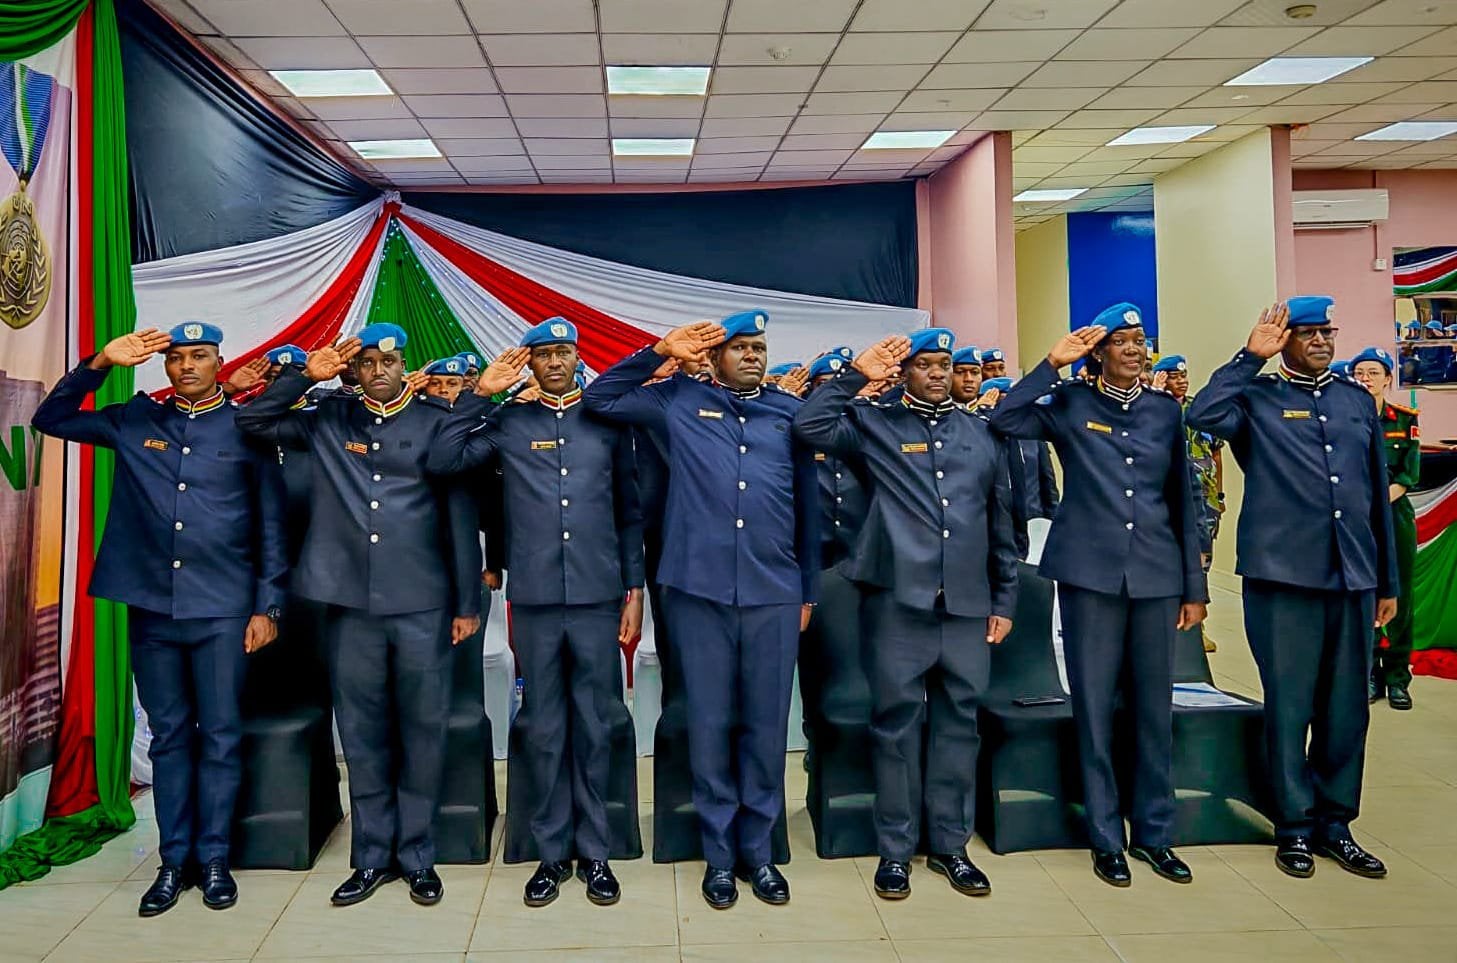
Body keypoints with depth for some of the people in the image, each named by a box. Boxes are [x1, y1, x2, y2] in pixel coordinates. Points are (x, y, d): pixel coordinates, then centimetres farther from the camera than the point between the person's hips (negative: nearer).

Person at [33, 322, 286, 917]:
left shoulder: (245, 427, 1)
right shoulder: (136, 421, 9)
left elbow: (270, 526, 2)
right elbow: (52, 419, 11)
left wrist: (266, 606, -3)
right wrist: (102, 363, -2)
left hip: (223, 610, -2)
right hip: (151, 607, 2)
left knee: (219, 737, 5)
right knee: (169, 736, 10)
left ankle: (213, 858, 17)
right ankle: (174, 861, 20)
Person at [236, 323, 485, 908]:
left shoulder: (437, 421, 2)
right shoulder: (329, 419, 10)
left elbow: (460, 515, 0)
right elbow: (253, 421, 11)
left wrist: (468, 603, -2)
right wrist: (307, 374, 1)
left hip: (423, 604, -2)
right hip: (350, 603, 2)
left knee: (421, 730, 6)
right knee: (362, 733, 10)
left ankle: (417, 857, 21)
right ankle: (372, 857, 24)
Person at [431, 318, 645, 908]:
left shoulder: (608, 422, 7)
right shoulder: (509, 423, 7)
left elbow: (630, 513, 9)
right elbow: (444, 461, -5)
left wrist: (634, 590, 4)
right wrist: (481, 392, -4)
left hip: (598, 598, 0)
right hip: (534, 600, 0)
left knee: (595, 726, 7)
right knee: (543, 728, 8)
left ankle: (594, 852, 21)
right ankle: (552, 853, 22)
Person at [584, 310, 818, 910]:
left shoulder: (790, 411, 11)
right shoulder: (680, 401, 8)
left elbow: (807, 504, 13)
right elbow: (600, 398, 8)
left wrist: (808, 589, 13)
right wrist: (661, 351, 0)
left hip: (775, 593, 1)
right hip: (699, 590, -1)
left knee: (766, 724, 8)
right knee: (709, 722, 7)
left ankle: (757, 849, 24)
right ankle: (719, 853, 22)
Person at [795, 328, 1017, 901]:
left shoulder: (982, 433, 14)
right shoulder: (876, 425, 6)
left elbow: (1002, 521, 16)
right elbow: (811, 426, -10)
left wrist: (1005, 598, 13)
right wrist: (856, 375, -9)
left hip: (968, 604, 3)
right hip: (899, 599, -3)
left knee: (958, 723, 10)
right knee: (897, 724, 3)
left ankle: (950, 844, 25)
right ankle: (895, 850, 17)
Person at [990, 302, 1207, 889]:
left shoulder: (1165, 411, 11)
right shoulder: (1070, 404, 3)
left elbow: (1183, 502, 12)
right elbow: (1004, 420, -14)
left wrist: (1195, 587, 10)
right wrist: (1052, 363, -13)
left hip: (1156, 576, 3)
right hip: (1090, 573, -3)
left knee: (1154, 709, 9)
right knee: (1094, 707, 3)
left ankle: (1154, 835, 23)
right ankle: (1106, 840, 16)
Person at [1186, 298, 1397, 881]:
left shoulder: (1358, 401, 15)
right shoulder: (1257, 399, 2)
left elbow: (1377, 494, 17)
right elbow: (1203, 415, -21)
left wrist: (1388, 580, 16)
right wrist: (1250, 355, -14)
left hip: (1354, 577, 4)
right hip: (1284, 576, -4)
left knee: (1347, 709, 10)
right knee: (1290, 707, 4)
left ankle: (1336, 824, 24)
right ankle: (1296, 826, 17)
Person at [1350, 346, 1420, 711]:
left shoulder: (1405, 419, 6)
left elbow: (1410, 474, 1)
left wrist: (1381, 500, -13)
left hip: (1395, 515, 1)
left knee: (1398, 595, 1)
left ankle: (1397, 677, 8)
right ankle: (1369, 675, 8)